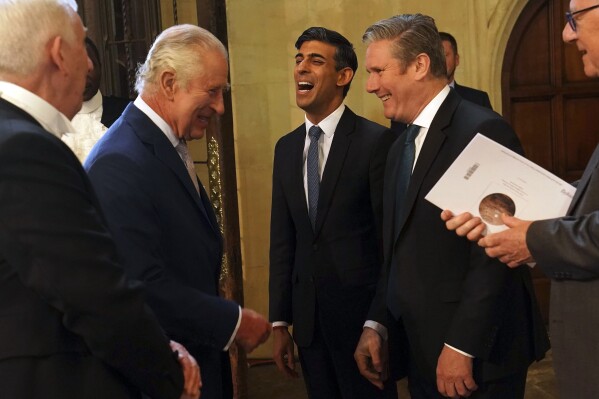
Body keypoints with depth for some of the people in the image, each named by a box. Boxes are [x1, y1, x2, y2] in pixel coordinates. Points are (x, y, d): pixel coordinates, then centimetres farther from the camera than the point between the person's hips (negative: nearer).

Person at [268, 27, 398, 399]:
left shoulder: (377, 141, -11)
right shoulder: (286, 147, 8)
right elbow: (283, 239, 9)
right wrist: (280, 321, 8)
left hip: (362, 310, -5)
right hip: (308, 315, 5)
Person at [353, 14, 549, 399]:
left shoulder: (483, 131, -15)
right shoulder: (402, 146, 13)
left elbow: (493, 254, -21)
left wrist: (461, 348, -20)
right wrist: (377, 324, 7)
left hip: (476, 355, -8)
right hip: (422, 352, 8)